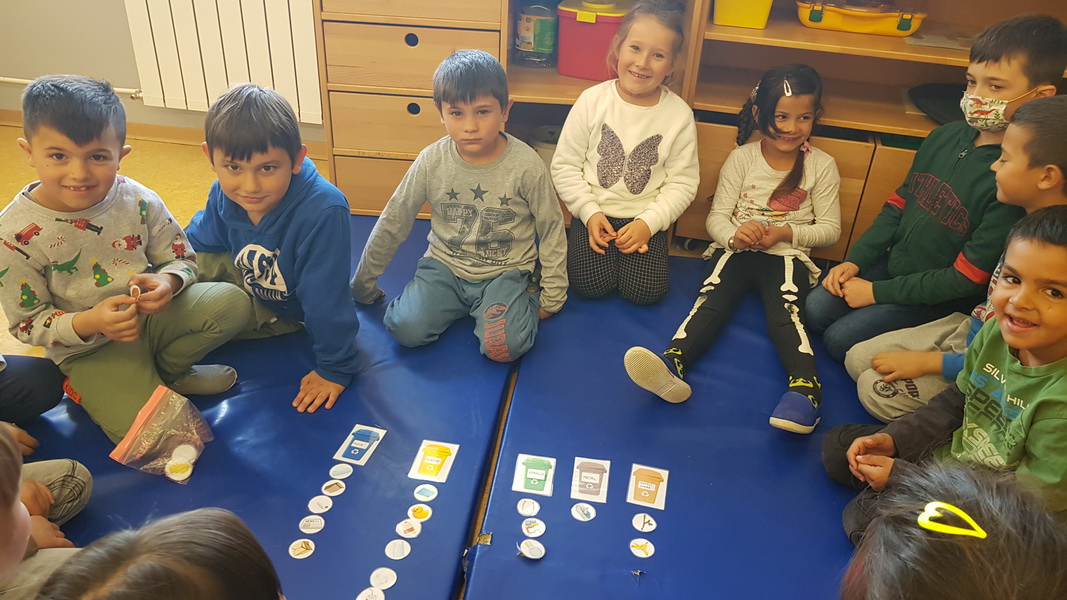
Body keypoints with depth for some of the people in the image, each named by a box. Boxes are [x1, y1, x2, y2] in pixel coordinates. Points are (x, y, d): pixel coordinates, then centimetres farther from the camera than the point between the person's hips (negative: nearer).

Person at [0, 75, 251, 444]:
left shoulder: (138, 201, -10)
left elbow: (182, 258, 1)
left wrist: (169, 282, -24)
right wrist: (86, 324, -30)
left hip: (153, 314, 4)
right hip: (89, 348, -3)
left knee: (232, 302, -19)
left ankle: (162, 371, 0)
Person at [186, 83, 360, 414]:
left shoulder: (323, 213, -40)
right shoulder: (223, 195, -21)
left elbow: (325, 298, -33)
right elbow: (200, 242, 3)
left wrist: (334, 368, -26)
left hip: (291, 311, -5)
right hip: (248, 281, 5)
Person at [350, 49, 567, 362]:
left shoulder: (526, 165, -14)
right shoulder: (432, 161, -9)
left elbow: (552, 231, -2)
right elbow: (393, 222, 2)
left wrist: (552, 298, 1)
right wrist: (363, 285, 10)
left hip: (505, 272, -2)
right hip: (445, 266, 2)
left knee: (503, 346, -26)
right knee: (407, 330, -21)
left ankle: (524, 300, 6)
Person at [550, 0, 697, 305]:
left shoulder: (679, 114, -6)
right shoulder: (592, 100, -8)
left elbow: (682, 182, -3)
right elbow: (564, 166, -4)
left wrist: (648, 222, -14)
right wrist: (589, 212, -13)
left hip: (645, 218, 1)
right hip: (594, 213, 0)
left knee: (645, 291, -13)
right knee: (592, 285, -15)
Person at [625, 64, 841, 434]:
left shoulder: (822, 166, 4)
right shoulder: (742, 158, 3)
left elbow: (830, 228, 6)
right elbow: (716, 217, 1)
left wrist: (786, 232, -12)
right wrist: (735, 235, -24)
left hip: (787, 256, 0)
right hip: (736, 249, 0)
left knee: (785, 311, -29)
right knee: (711, 299, -27)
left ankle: (805, 387, -50)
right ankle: (672, 365, -50)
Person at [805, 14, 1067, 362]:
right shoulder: (946, 137, -6)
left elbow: (965, 279, -22)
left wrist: (877, 292, -17)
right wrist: (854, 261, -2)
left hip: (941, 298, -6)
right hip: (892, 265, 7)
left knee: (840, 339, -11)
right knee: (816, 310, -1)